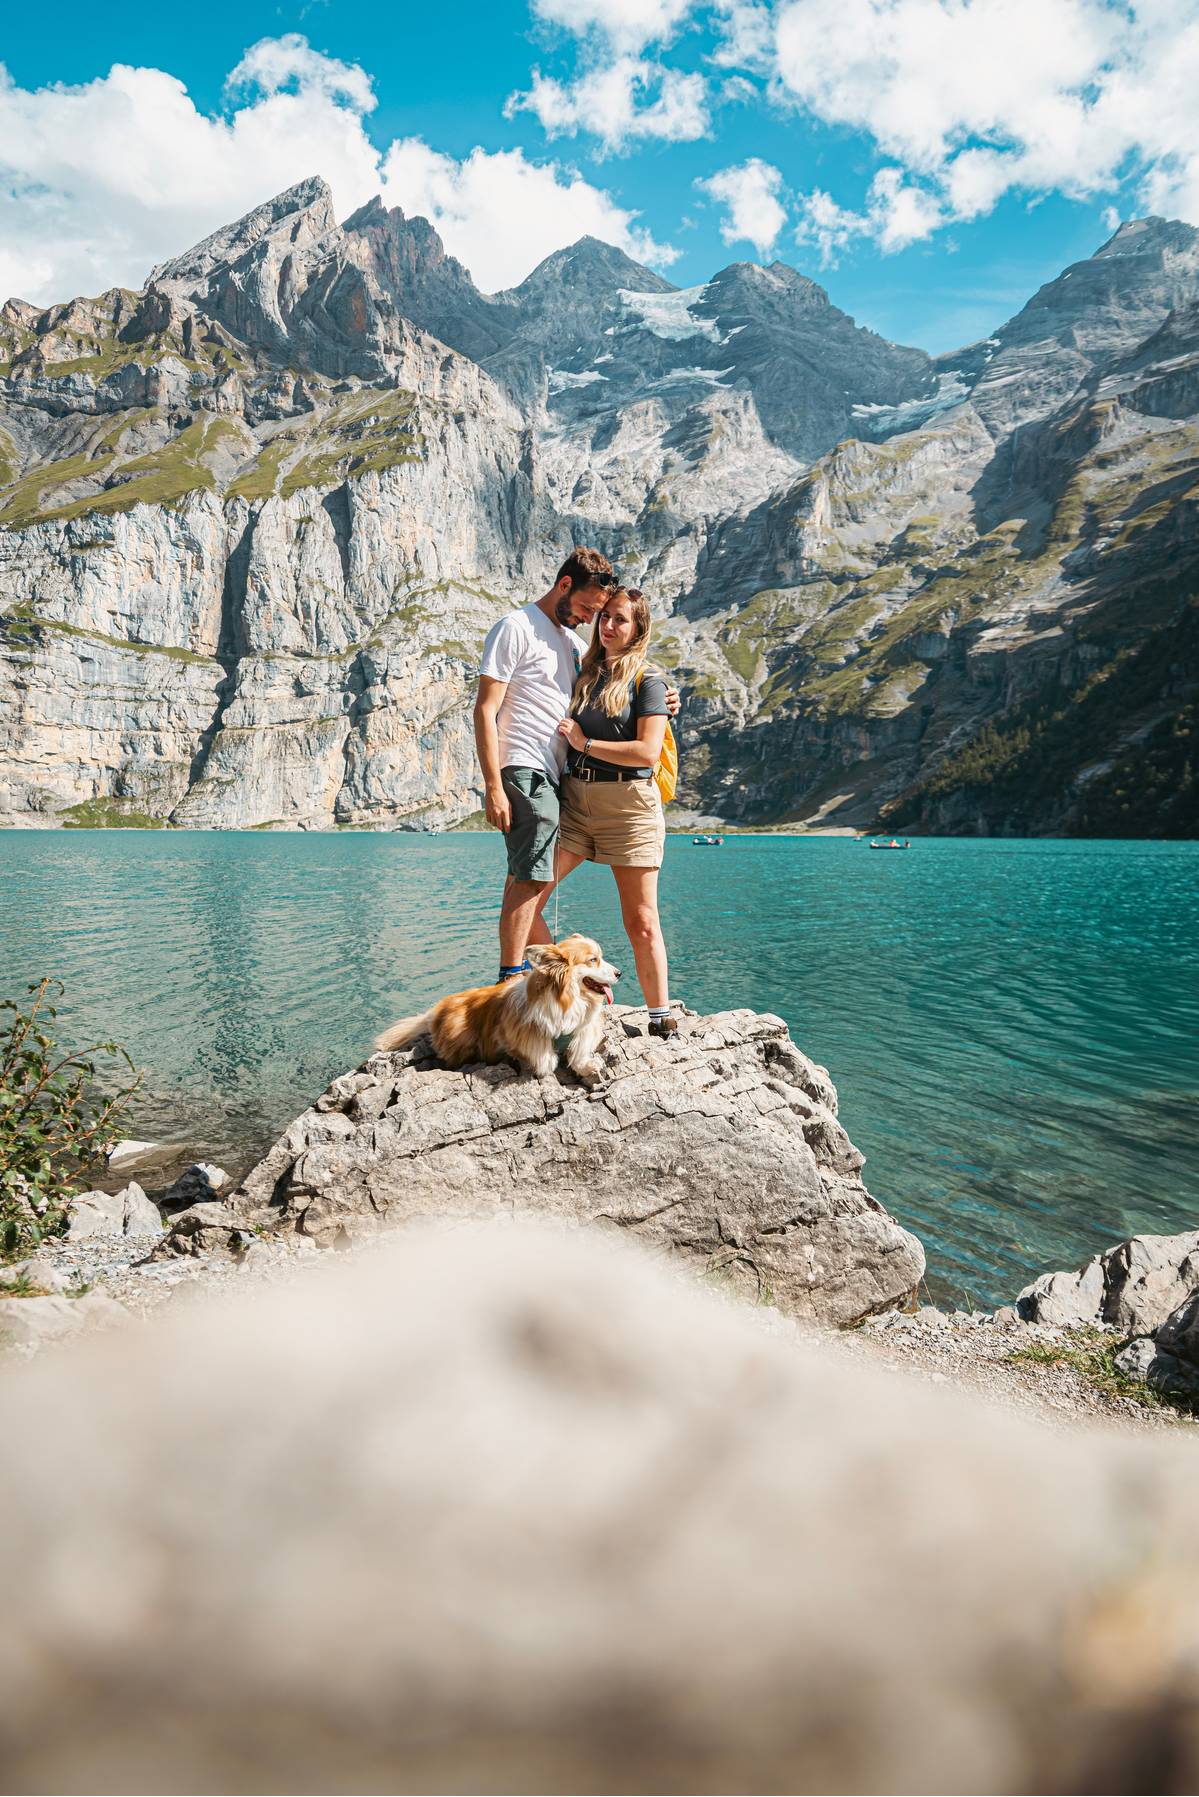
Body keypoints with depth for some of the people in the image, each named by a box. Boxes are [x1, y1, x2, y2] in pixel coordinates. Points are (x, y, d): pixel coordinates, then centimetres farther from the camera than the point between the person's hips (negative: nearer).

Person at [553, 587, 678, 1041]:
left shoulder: (647, 679, -3)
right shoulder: (584, 672, 14)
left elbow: (648, 752, -13)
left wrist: (586, 743, -10)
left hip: (628, 804, -5)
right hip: (574, 799, 5)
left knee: (641, 922, 0)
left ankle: (661, 1019, 13)